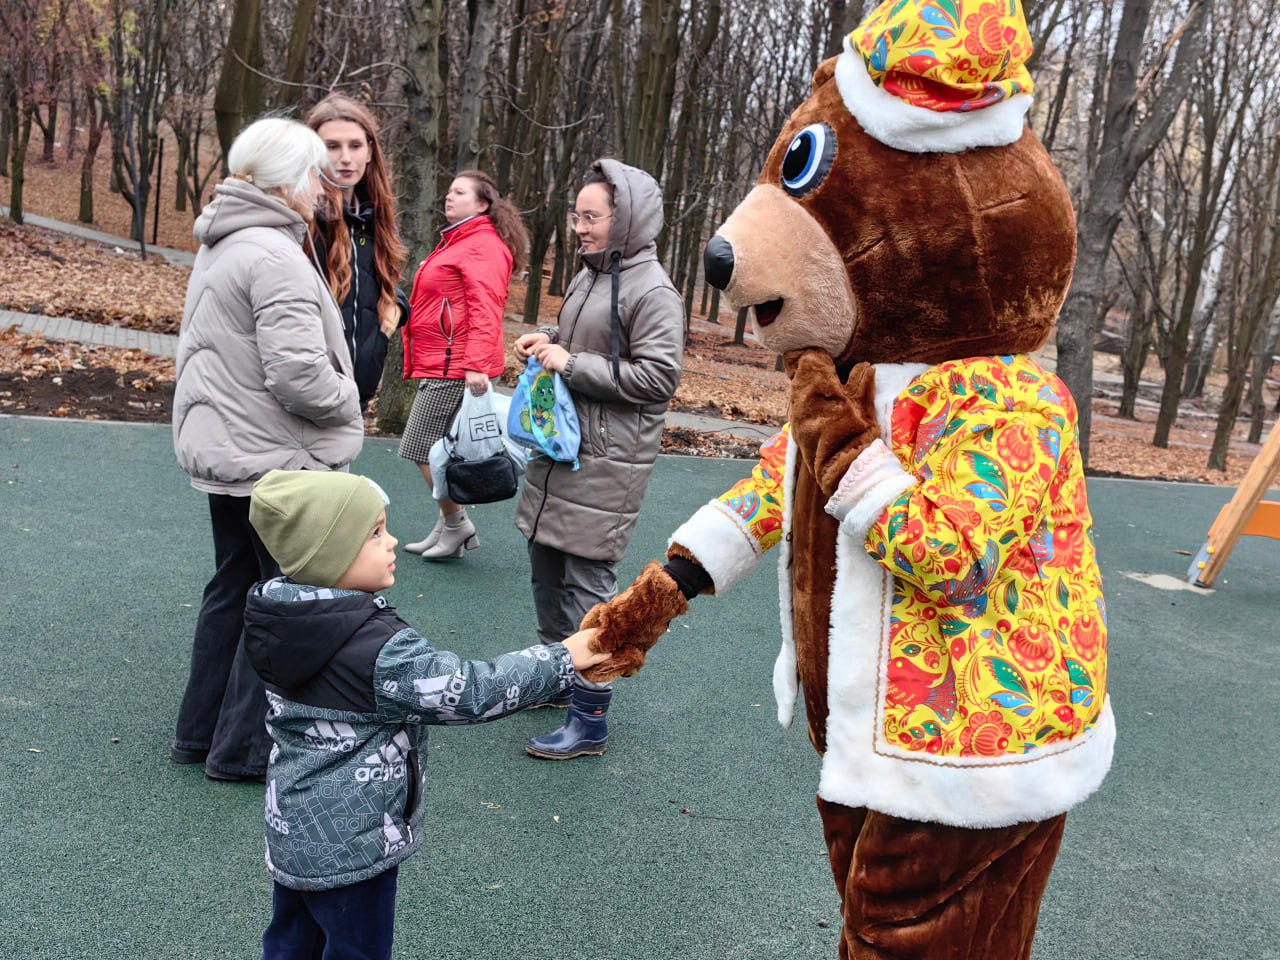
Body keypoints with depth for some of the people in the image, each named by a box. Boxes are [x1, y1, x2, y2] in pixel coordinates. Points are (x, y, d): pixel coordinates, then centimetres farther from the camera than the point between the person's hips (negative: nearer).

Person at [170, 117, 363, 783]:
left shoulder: (218, 248, 12)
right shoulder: (274, 256, -21)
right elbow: (299, 373, -27)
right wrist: (346, 401, -8)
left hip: (223, 448, 10)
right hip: (275, 458, -10)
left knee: (233, 588, 19)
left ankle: (200, 732, 30)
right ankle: (245, 747, 11)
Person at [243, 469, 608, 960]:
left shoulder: (283, 616, -5)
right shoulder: (378, 653, -30)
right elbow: (472, 692, -25)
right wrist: (563, 658, -17)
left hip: (294, 827, 8)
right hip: (348, 844, -8)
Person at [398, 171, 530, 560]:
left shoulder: (483, 246, -11)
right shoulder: (455, 243, 20)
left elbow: (484, 309, -23)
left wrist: (476, 364, -31)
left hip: (455, 367, -10)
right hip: (441, 366, 10)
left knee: (425, 449, -7)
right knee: (438, 449, 13)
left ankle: (456, 524, 6)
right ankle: (448, 527, 22)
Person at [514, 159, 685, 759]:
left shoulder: (651, 291, -13)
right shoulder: (589, 275, 14)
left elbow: (658, 376, -19)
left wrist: (573, 365, -19)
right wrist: (547, 346, 6)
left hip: (607, 462, -9)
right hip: (559, 447, 9)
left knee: (587, 584, -5)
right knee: (546, 570, 18)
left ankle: (590, 720, 5)